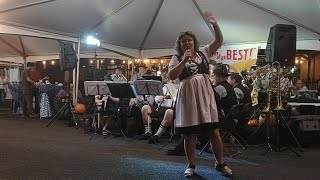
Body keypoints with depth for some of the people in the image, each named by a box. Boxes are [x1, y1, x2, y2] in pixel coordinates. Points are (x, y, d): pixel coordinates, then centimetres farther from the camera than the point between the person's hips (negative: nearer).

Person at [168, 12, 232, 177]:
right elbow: (171, 76, -10)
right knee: (190, 134, 6)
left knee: (214, 132, 4)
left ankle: (221, 163, 19)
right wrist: (184, 61, -18)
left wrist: (214, 24, -11)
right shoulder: (177, 58, 3)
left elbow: (219, 41, 2)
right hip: (188, 97, -1)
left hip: (205, 95, 2)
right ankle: (191, 165, 21)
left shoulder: (203, 52, 9)